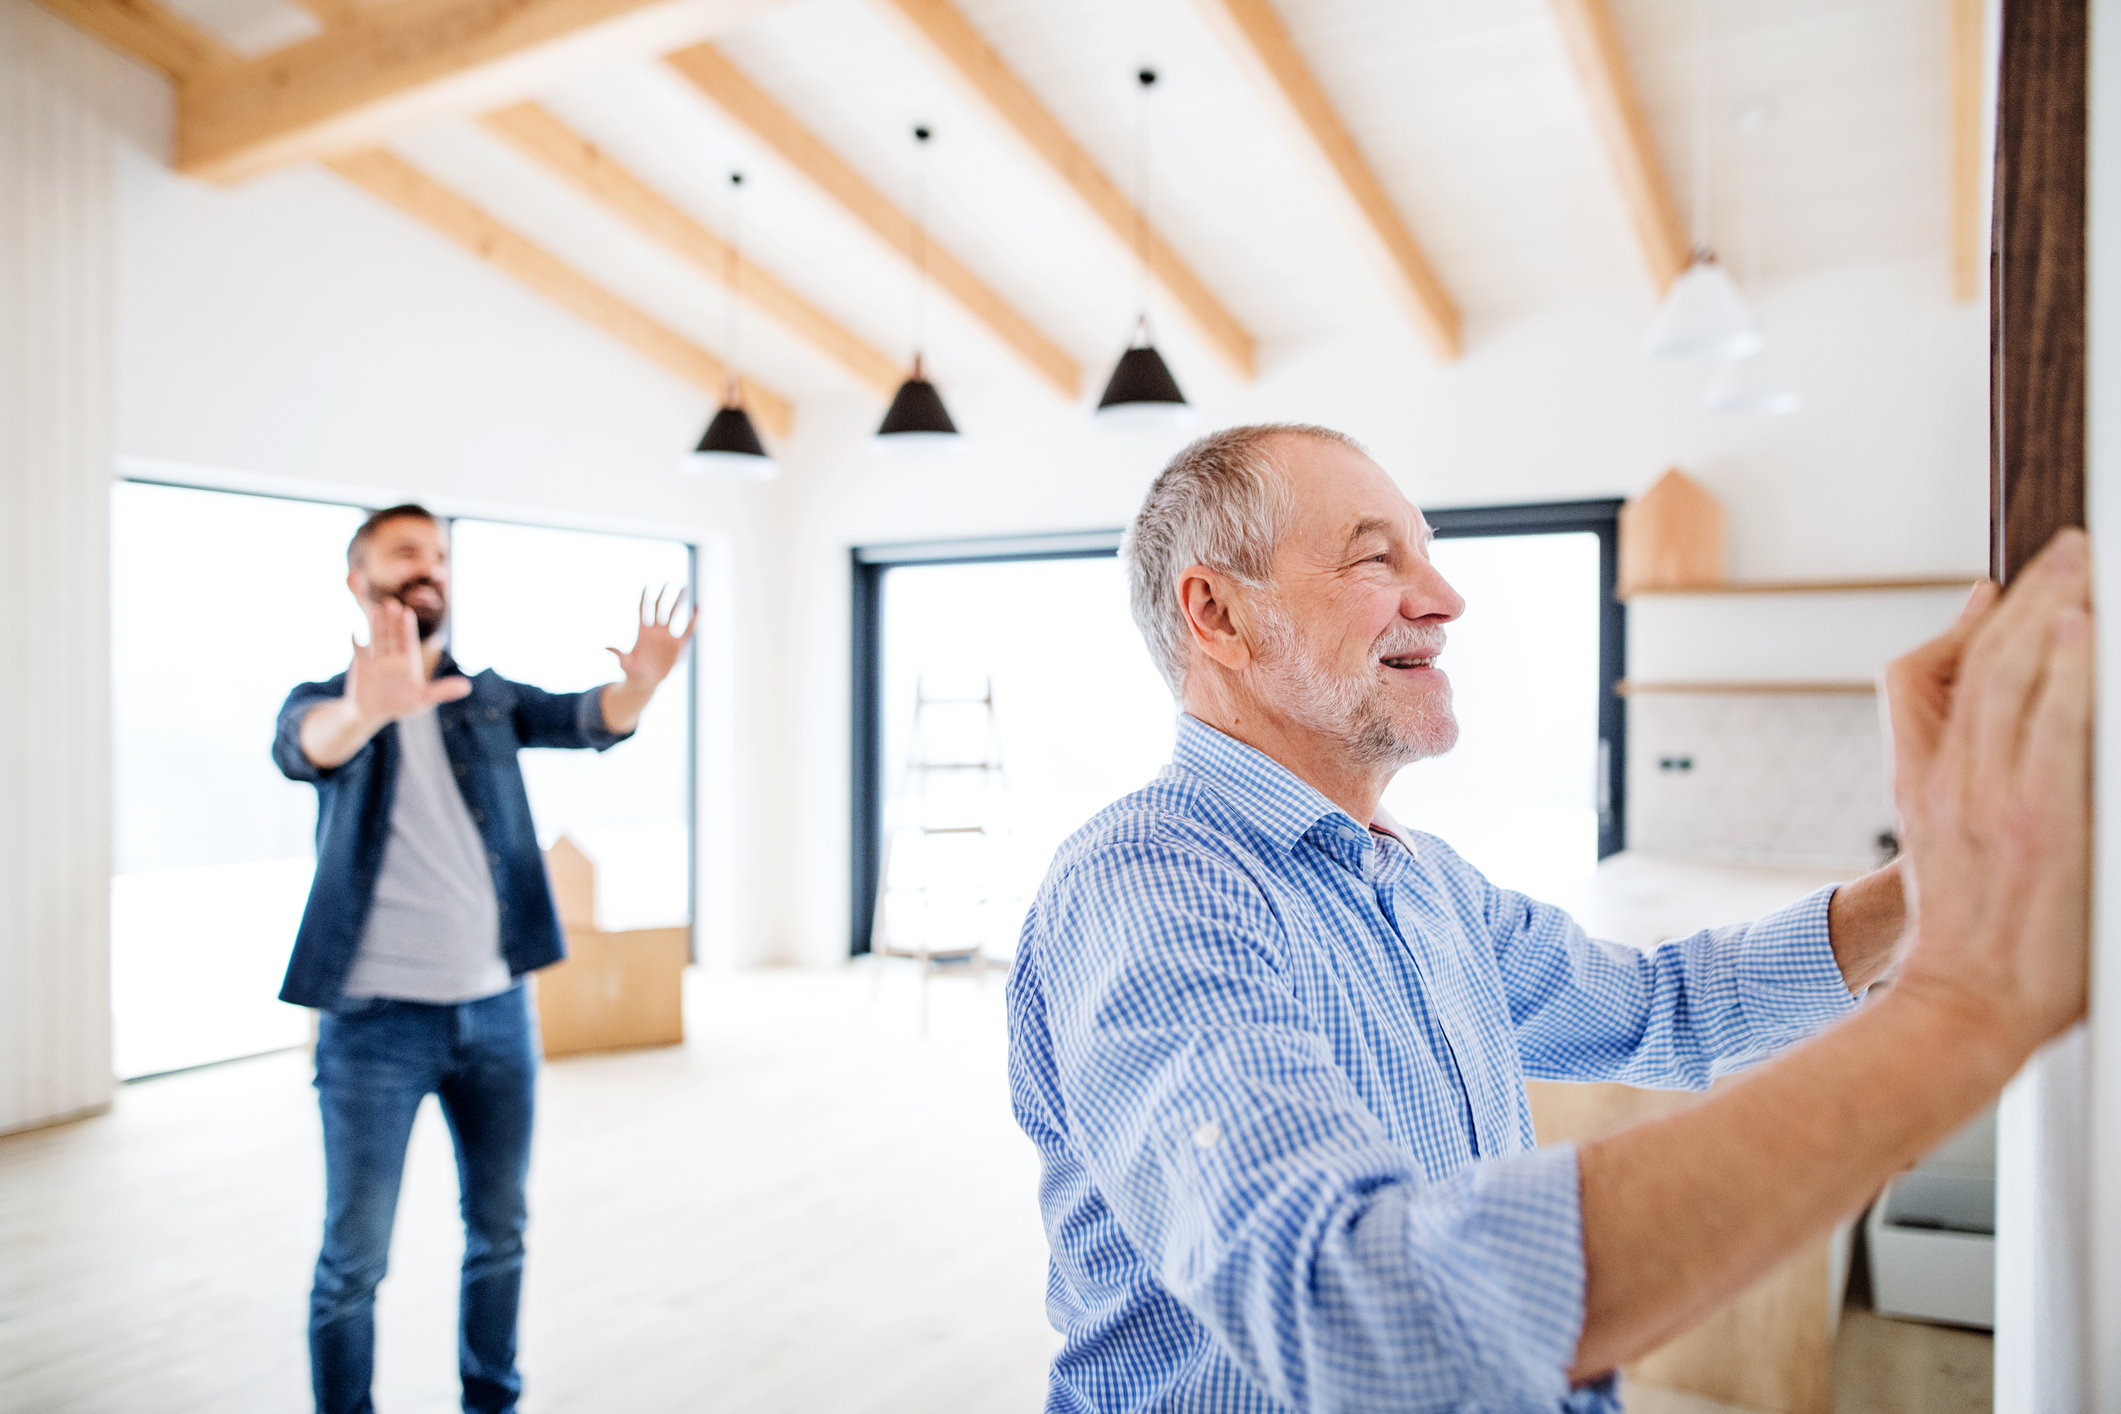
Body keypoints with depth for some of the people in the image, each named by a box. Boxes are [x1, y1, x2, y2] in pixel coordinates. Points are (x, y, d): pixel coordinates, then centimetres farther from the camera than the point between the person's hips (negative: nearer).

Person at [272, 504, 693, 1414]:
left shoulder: (489, 697, 9)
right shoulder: (325, 702, -1)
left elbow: (586, 721, -9)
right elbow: (303, 745, -25)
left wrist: (642, 682, -33)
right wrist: (367, 710, -49)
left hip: (496, 1009, 3)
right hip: (375, 1020, -3)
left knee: (499, 1232, 14)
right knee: (354, 1258, 5)